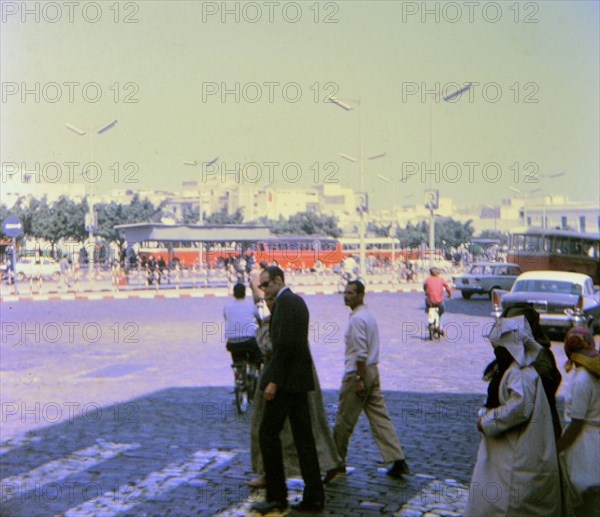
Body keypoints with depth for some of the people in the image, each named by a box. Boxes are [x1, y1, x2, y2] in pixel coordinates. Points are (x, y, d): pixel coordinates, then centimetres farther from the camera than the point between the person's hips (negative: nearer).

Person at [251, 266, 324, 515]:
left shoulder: (284, 301, -12)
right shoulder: (298, 300, 17)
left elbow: (285, 343, -21)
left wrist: (273, 381, -21)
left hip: (286, 379, -10)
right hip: (300, 379, 10)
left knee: (268, 433, -2)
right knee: (303, 437, 9)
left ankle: (276, 496, 3)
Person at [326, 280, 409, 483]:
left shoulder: (357, 319, -16)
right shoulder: (368, 316, 15)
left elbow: (360, 353, -21)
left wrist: (359, 380, -20)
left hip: (357, 373, -10)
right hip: (372, 371, 10)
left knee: (344, 421, 2)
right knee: (380, 417, 8)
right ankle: (397, 460, 5)